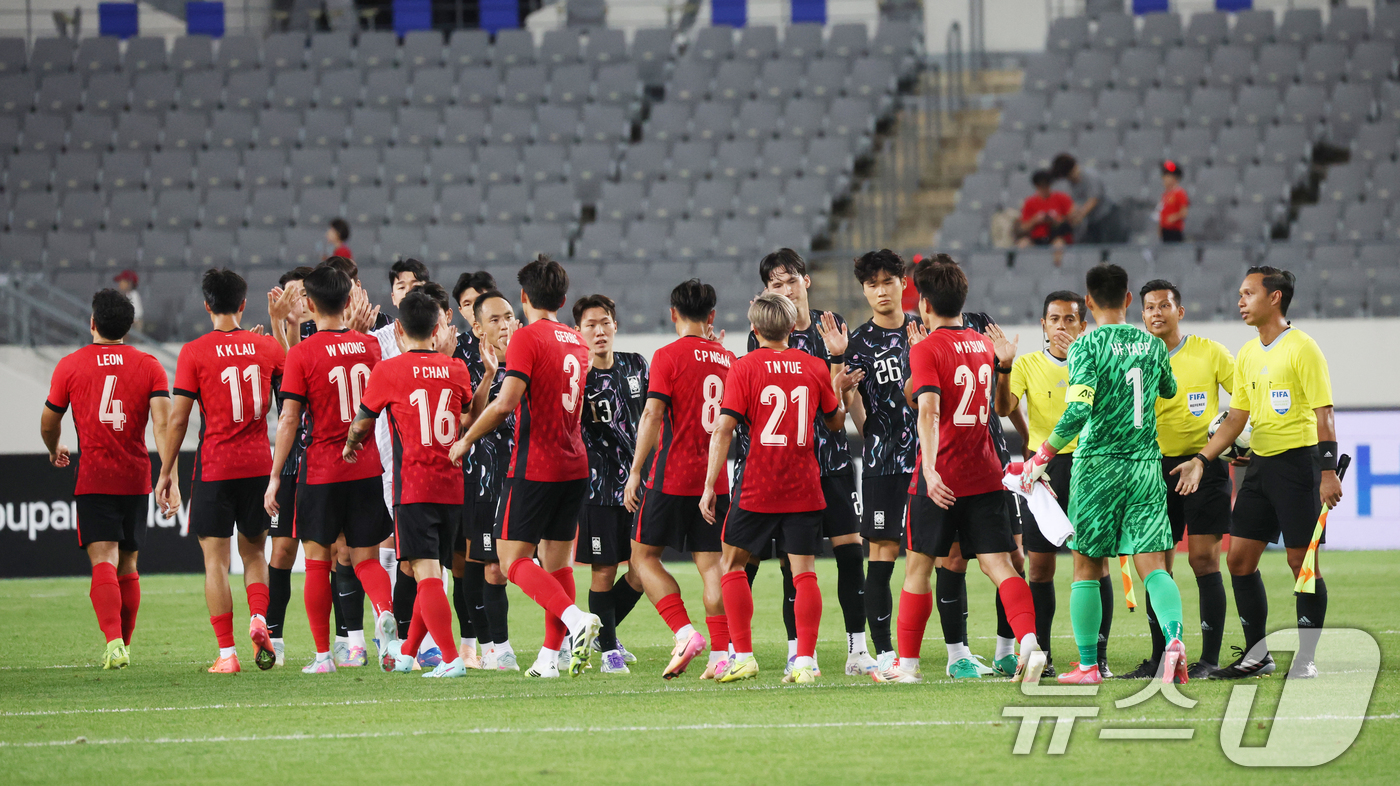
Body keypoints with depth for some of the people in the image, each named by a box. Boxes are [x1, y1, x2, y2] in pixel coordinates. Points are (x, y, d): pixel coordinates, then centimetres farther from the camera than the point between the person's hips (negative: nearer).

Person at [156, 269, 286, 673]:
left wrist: (166, 472, 2)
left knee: (215, 559, 1)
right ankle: (259, 618, -9)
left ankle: (227, 653, -4)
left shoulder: (194, 352, -6)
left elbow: (178, 418, -6)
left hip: (214, 467, -3)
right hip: (259, 465, 3)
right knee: (253, 550, 17)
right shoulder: (265, 347, 2)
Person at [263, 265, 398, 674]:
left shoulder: (302, 354, -9)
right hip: (367, 469, 3)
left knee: (318, 560, 8)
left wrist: (275, 477, -6)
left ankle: (322, 654, 9)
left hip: (321, 470, -3)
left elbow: (289, 419, -10)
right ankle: (385, 611, -23)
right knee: (366, 558, 8)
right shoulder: (369, 346, 4)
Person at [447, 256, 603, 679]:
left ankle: (576, 619, -24)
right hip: (575, 465, 7)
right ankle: (550, 656, 9)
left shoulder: (527, 338, -12)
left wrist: (466, 440, -9)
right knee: (556, 560, 11)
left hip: (535, 466, -7)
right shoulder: (576, 342, 12)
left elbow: (506, 403, -21)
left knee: (513, 558, -4)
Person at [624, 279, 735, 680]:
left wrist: (636, 471, -11)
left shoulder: (668, 356, -8)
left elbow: (652, 414, -14)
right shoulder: (726, 358, 9)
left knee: (644, 556, 6)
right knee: (711, 564, 5)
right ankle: (721, 653, -4)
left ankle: (685, 632, -9)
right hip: (715, 481, 5)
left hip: (672, 476, -5)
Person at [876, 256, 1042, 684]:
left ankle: (907, 662, 14)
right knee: (998, 564, -1)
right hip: (985, 474, 5)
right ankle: (1029, 641, -23)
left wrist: (930, 469, -30)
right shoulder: (982, 344, 10)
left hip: (940, 478, -5)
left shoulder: (926, 350, -10)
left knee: (919, 565, 8)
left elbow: (928, 410, -22)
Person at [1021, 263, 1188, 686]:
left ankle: (1088, 665, 11)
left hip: (1098, 465, -3)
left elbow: (1078, 412, -20)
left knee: (1087, 568, 8)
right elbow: (1169, 390, 26)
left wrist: (1042, 457, -14)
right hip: (1146, 463, 3)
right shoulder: (1152, 345, 6)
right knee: (1152, 564, -1)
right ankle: (1174, 638, -27)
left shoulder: (1087, 346, -9)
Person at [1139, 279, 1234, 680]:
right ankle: (1160, 656, 11)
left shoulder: (1209, 353, -1)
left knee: (1203, 557, -9)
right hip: (1158, 466, 3)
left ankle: (1210, 657, -6)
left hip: (1204, 463, -3)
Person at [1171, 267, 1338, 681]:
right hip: (1260, 462, 8)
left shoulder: (1302, 348, -10)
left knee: (1302, 561, -5)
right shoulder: (1247, 355, 13)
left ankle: (1306, 659, 2)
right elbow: (1237, 417, 18)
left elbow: (1323, 413, -13)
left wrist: (1328, 471, -19)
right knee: (1239, 557, 6)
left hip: (1298, 460, -8)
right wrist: (1201, 460, 10)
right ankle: (1257, 654, 15)